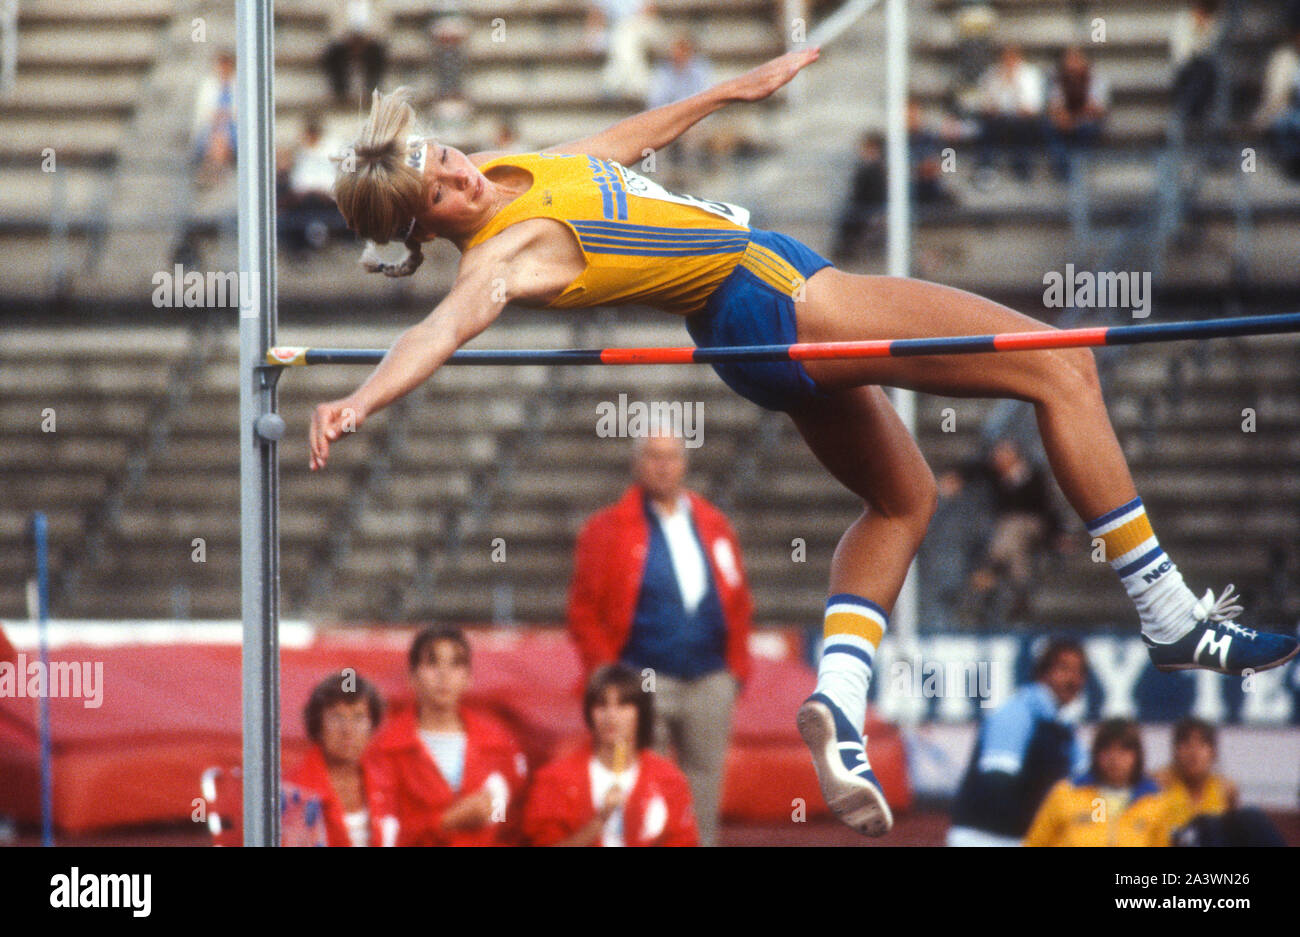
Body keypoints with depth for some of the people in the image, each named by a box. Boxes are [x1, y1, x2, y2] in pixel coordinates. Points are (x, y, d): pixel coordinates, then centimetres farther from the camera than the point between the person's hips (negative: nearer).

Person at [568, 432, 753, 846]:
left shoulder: (715, 526, 14)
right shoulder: (606, 531, 1)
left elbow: (739, 602, 17)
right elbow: (584, 611, -1)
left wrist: (737, 668, 7)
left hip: (711, 683, 4)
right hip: (645, 683, -4)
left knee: (706, 780, 6)